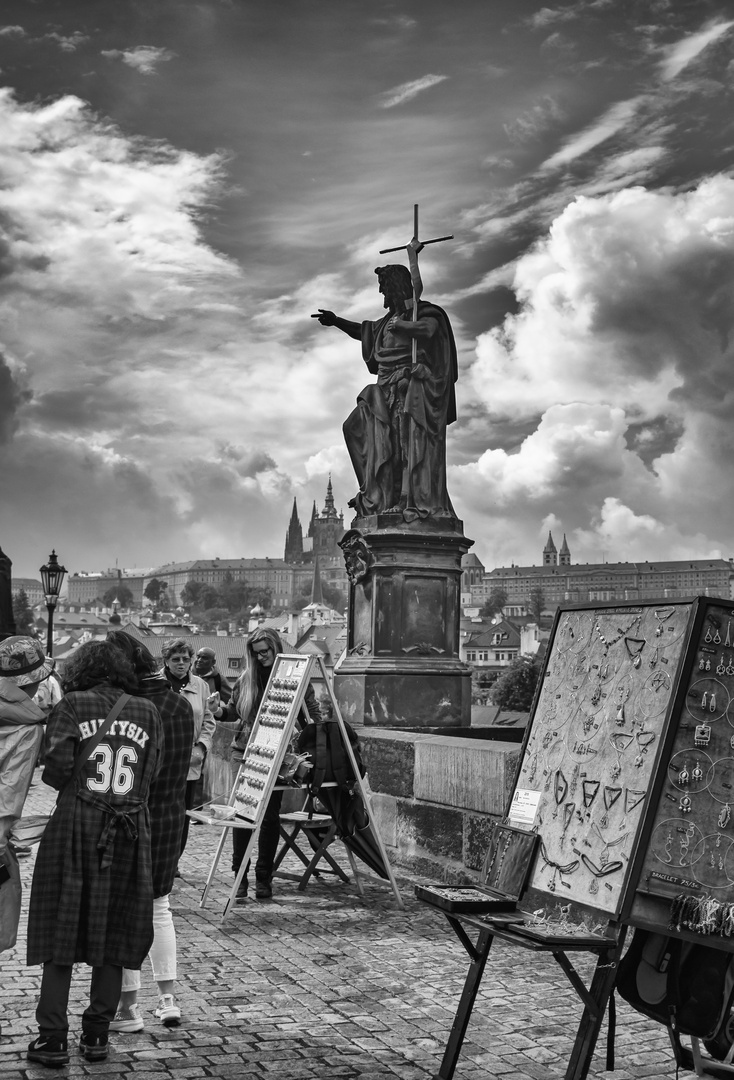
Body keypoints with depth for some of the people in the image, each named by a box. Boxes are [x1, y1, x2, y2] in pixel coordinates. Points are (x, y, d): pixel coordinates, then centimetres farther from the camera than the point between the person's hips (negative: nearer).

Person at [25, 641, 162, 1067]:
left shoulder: (72, 705, -2)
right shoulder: (147, 712, 6)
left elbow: (58, 765, -9)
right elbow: (151, 772, 0)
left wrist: (71, 786, 10)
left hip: (76, 827, -2)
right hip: (131, 833, 2)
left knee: (61, 933, 7)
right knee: (113, 935, 12)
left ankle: (53, 1038, 8)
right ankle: (97, 1034, 17)